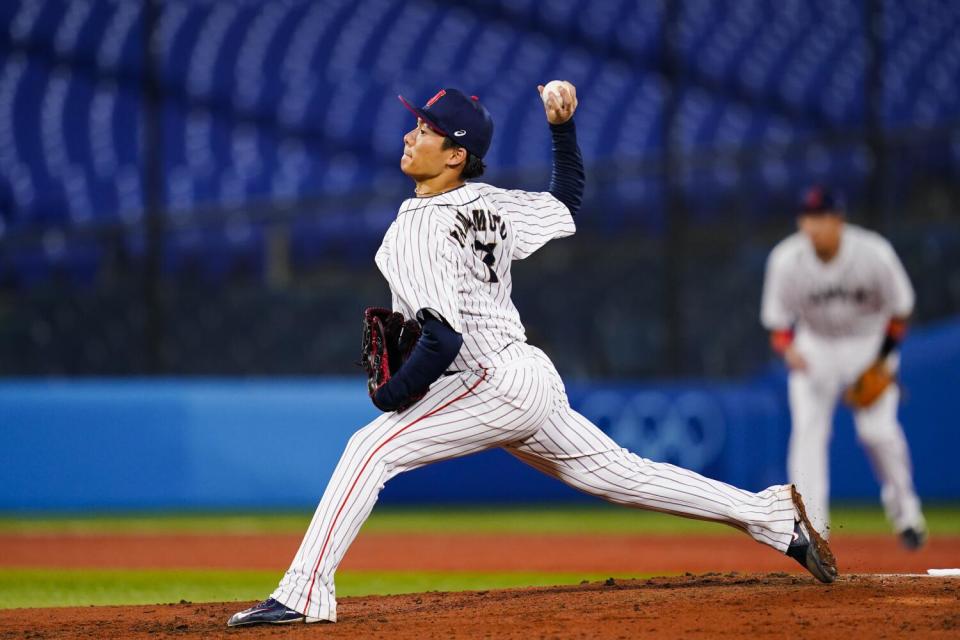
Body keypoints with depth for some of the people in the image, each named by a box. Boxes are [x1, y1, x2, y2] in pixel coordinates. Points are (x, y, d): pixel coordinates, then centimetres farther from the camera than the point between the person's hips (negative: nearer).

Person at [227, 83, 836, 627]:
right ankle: (774, 514, 19)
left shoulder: (419, 231, -16)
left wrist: (389, 394, -14)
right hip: (532, 380, 9)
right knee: (620, 473, 17)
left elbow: (444, 339, -26)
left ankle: (304, 593, -19)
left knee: (370, 448, -13)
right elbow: (568, 201, 25)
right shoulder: (490, 203, 8)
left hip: (494, 387, -9)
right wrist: (564, 128, 21)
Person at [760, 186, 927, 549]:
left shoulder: (874, 253, -23)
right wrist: (788, 349, -31)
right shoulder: (787, 260, -20)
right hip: (815, 347, 1)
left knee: (878, 430, -12)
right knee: (808, 429, -14)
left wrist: (883, 360, -12)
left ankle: (904, 513, 13)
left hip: (869, 343, -1)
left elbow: (900, 307, -8)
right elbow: (777, 318, -10)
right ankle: (811, 525, -14)